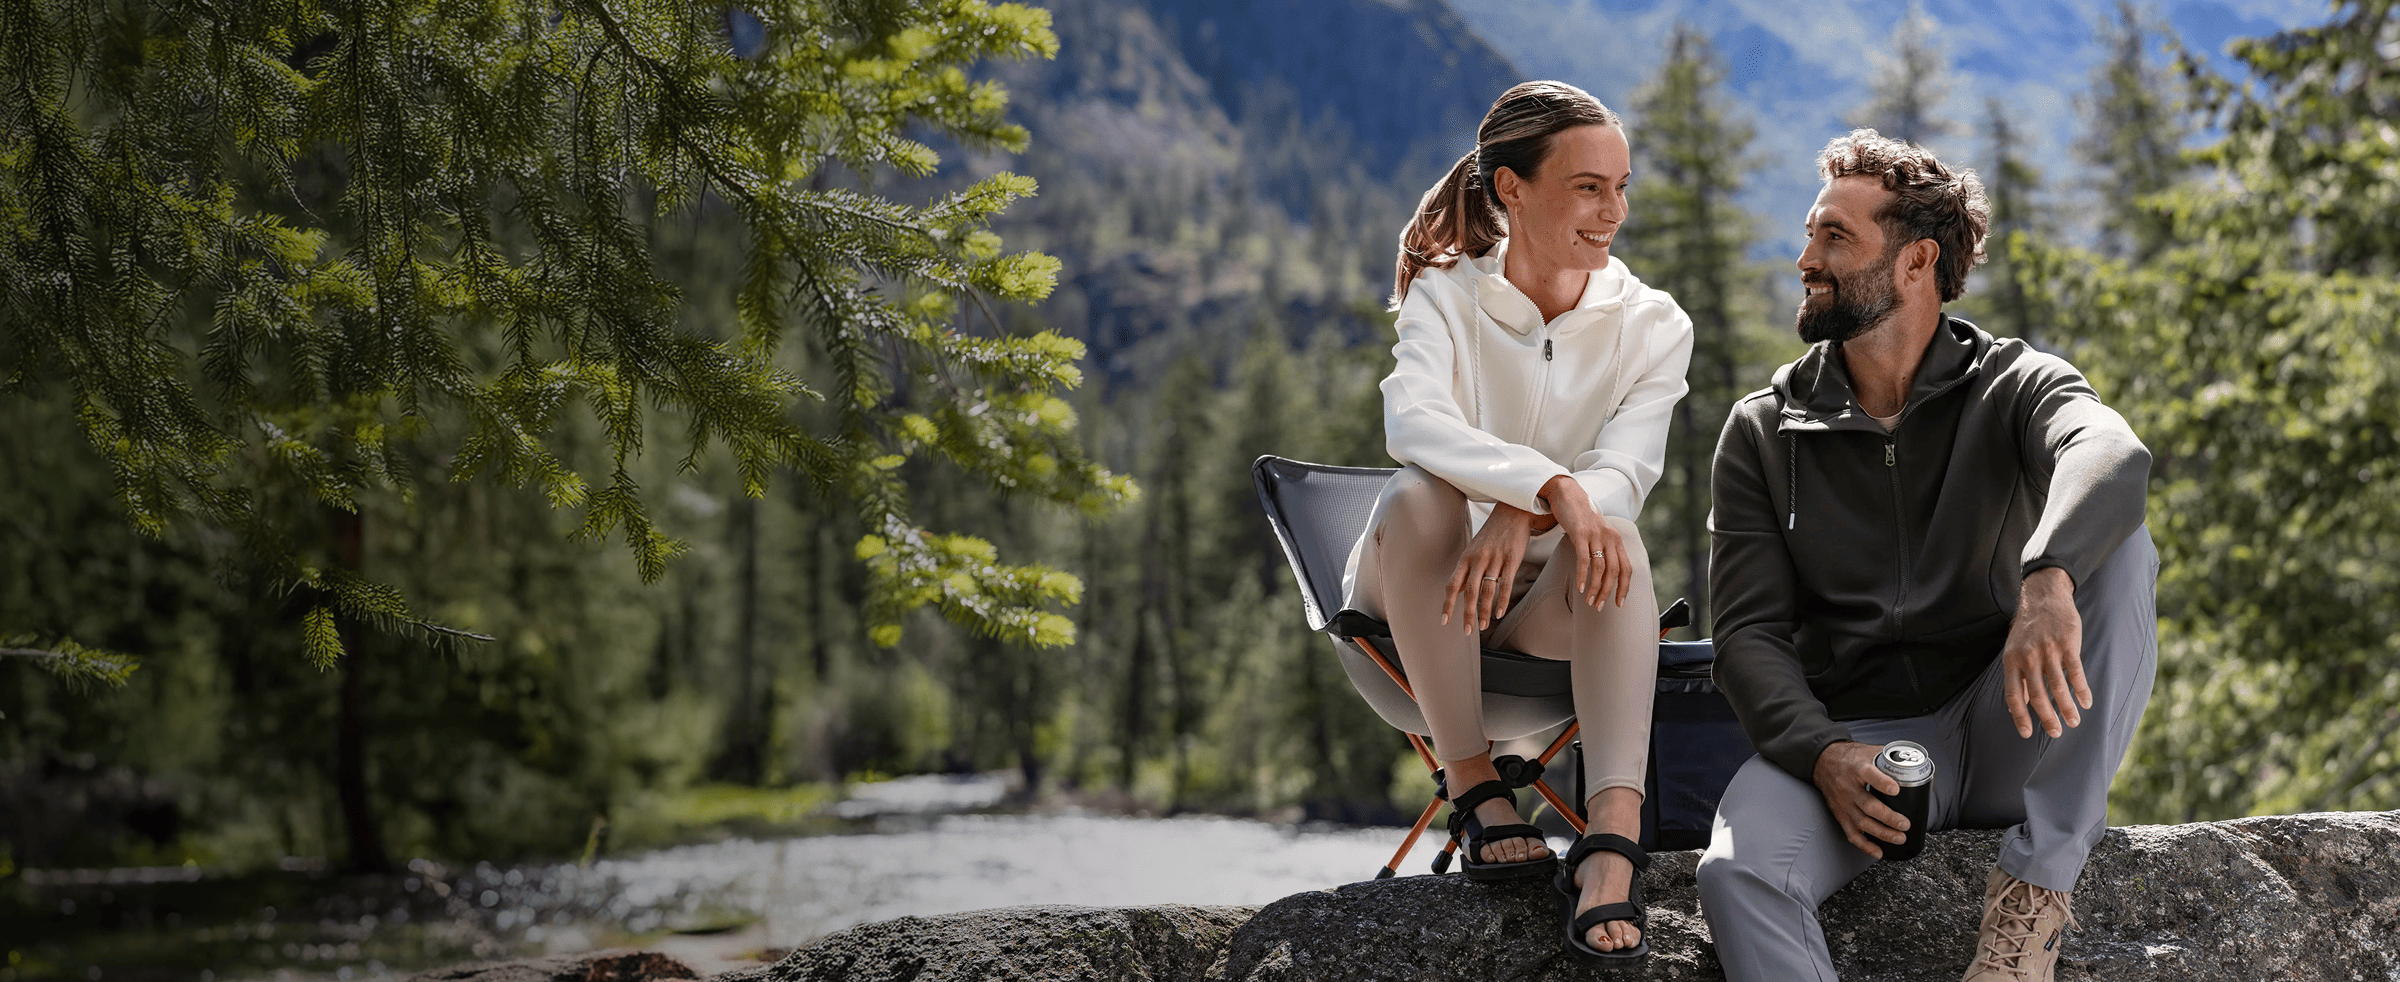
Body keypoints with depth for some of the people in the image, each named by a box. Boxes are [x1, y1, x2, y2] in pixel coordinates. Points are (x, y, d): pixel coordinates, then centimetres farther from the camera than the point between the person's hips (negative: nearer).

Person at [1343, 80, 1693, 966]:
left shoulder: (1652, 325, 0)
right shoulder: (1445, 296, -4)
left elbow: (1627, 467, -19)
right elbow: (1412, 421, -27)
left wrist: (1521, 517, -40)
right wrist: (1550, 484, -44)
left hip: (1557, 596, 1)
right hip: (1425, 592, -1)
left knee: (1610, 531, -33)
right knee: (1419, 494, -33)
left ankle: (1613, 835, -49)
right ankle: (1473, 785, -26)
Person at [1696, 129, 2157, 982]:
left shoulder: (2013, 386, 3)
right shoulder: (1764, 432, 9)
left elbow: (2109, 454, -23)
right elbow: (1750, 631, 1)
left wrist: (2048, 580, -46)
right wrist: (1820, 753, -21)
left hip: (1997, 736, 0)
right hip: (1847, 741, 0)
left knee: (2118, 549, -24)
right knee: (1734, 874, -32)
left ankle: (2037, 878, -24)